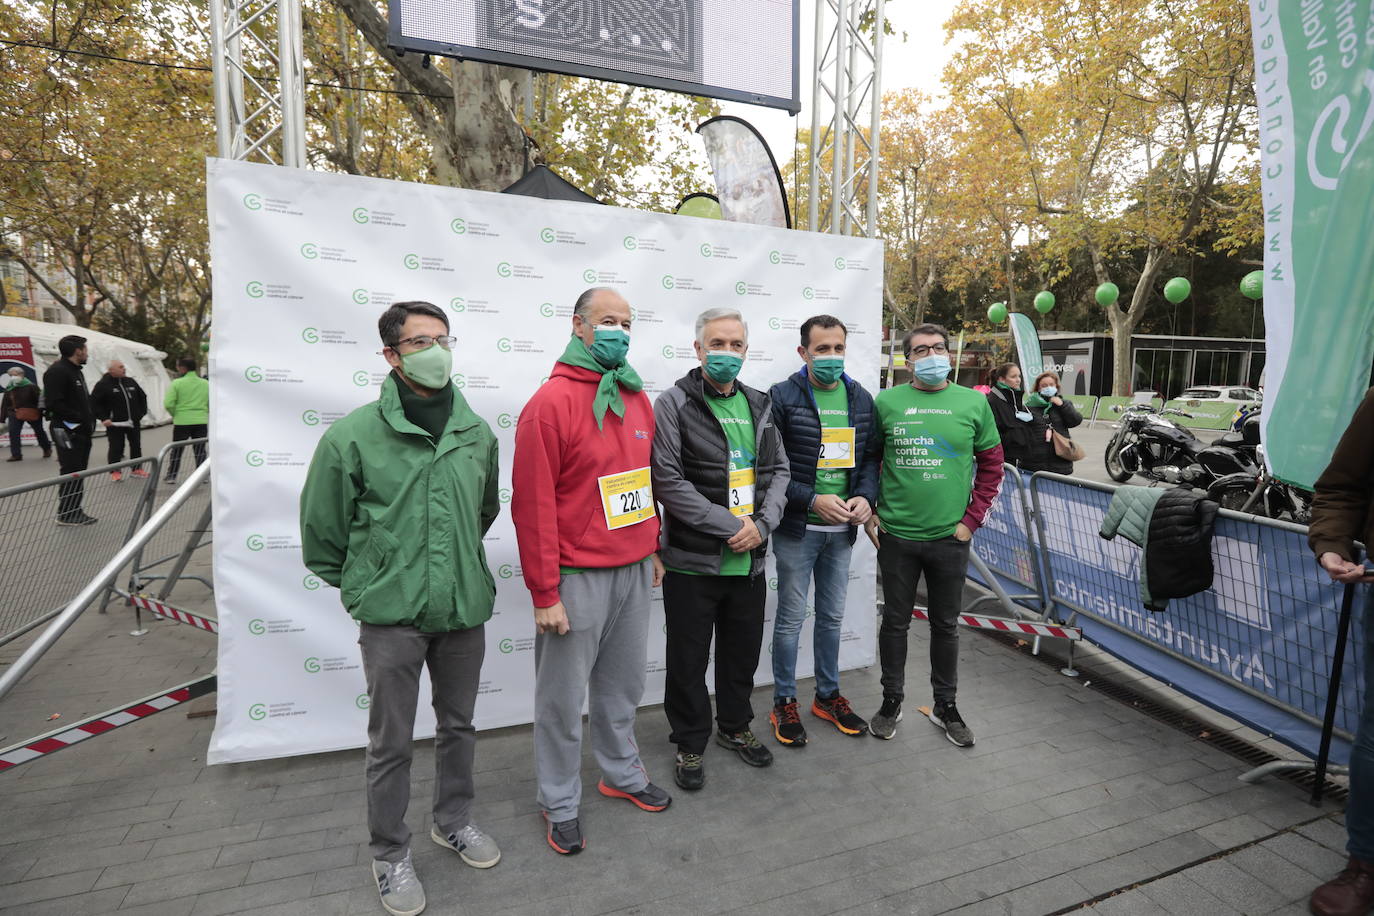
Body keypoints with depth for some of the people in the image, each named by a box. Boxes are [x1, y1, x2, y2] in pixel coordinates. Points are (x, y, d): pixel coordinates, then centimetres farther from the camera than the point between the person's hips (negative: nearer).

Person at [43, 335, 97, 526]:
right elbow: (54, 403, -21)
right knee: (70, 473, -5)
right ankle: (66, 514, 2)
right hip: (68, 432, -10)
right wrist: (80, 418, -20)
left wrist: (90, 418, 9)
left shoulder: (76, 371, 17)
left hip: (82, 431, 10)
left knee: (78, 473, 14)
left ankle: (75, 511, 21)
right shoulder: (57, 371, -14)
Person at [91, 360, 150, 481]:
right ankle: (115, 471, 9)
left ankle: (137, 469, 20)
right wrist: (103, 418, -13)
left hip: (133, 422, 5)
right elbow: (94, 403, -8)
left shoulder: (130, 382, 9)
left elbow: (142, 397, 21)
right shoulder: (103, 385, -8)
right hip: (115, 424, -5)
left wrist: (142, 412, 13)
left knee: (136, 446, 10)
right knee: (116, 448, -1)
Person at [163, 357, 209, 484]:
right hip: (201, 421, 2)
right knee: (200, 451, 10)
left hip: (182, 422, -2)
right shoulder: (205, 383, 2)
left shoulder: (177, 383, -7)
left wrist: (175, 414, 6)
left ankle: (171, 476, 16)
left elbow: (168, 404, -11)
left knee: (176, 450, 11)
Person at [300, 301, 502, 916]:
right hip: (391, 617, -3)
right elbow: (322, 527, 0)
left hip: (465, 609, 4)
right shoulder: (353, 436, -11)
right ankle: (390, 854, 34)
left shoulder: (477, 433, 0)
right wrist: (360, 586, 8)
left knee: (458, 725, 20)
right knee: (391, 743, 11)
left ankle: (453, 821, 43)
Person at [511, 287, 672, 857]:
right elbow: (533, 505, -15)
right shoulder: (552, 402, -13)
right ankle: (560, 804, 29)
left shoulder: (637, 398, 8)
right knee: (563, 697, 10)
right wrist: (545, 592, -14)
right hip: (578, 576, -6)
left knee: (623, 683, 20)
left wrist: (653, 549, 16)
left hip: (634, 570, 6)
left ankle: (623, 774, 40)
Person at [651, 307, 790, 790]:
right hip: (693, 561, -5)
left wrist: (761, 524, -7)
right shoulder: (674, 404, -9)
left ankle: (735, 726, 43)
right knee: (688, 659, 10)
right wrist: (731, 526, -17)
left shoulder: (758, 405, 9)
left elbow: (778, 470, 10)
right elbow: (668, 481, -16)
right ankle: (690, 742, 32)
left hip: (749, 560, 5)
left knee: (743, 651, 20)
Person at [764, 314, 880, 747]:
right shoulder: (782, 396, -10)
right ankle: (784, 703, 23)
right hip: (797, 529, -5)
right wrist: (812, 500, -20)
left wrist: (865, 497, -7)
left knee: (832, 616, 18)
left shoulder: (861, 398, 7)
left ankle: (828, 695, 35)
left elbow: (871, 457, 10)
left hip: (842, 530, 5)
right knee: (791, 618, 7)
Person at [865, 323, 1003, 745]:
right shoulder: (886, 402, -1)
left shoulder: (974, 403, 0)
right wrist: (870, 512, 1)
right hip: (895, 535, 0)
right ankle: (892, 700, 30)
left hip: (950, 537, 1)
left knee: (946, 625, 14)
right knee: (895, 621, 12)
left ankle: (945, 705, 32)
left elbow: (991, 464, 6)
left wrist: (971, 520, 0)